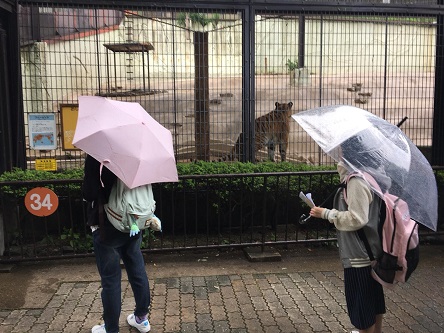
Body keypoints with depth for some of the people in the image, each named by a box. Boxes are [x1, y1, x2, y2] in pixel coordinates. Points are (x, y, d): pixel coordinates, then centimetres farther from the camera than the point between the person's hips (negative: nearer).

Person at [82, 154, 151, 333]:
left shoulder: (95, 157, -16)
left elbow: (88, 194, -15)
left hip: (106, 228, -5)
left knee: (110, 280, 6)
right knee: (137, 272, 16)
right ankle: (142, 318, 32)